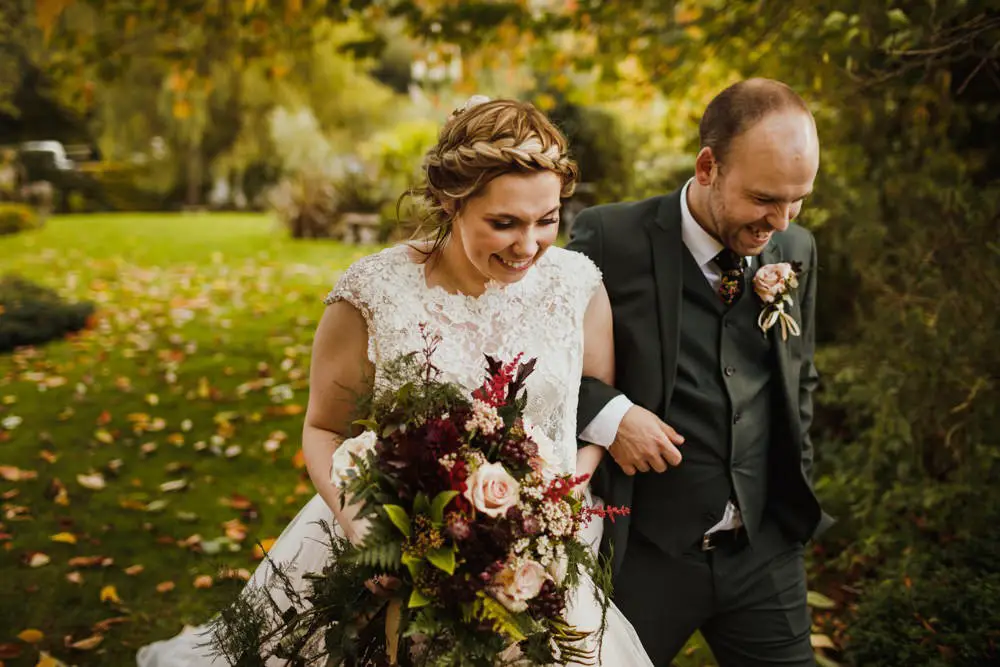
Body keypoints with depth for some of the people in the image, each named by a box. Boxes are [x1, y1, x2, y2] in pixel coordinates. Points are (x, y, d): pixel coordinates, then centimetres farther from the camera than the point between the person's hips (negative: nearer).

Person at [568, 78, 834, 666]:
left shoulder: (797, 250, 3)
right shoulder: (612, 240, -13)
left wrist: (796, 494, 11)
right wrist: (605, 411, -20)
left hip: (766, 550, 4)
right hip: (643, 553, -3)